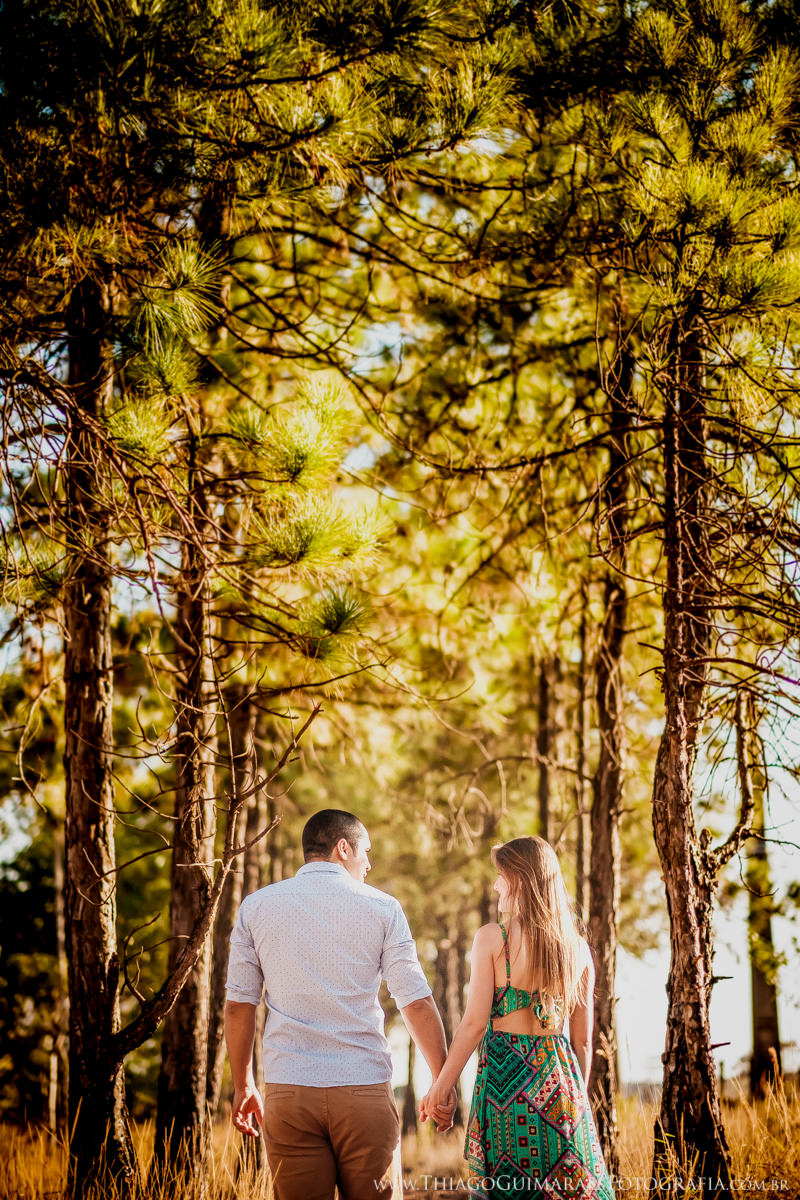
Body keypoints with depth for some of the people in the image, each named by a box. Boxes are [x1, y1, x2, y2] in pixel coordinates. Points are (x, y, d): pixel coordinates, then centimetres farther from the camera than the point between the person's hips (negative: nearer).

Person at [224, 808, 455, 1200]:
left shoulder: (256, 907, 7)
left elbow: (238, 1005, 7)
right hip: (365, 1091, -1)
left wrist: (244, 1086, 17)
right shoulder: (382, 908, 2)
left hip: (288, 1092, 1)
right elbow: (416, 1003, 0)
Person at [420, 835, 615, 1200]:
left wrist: (440, 1088, -1)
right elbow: (583, 1040, 10)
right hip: (561, 1078, 4)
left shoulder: (492, 939, -6)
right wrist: (577, 1096, 21)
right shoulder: (578, 948, 6)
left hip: (504, 1075, -4)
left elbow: (474, 1023, -8)